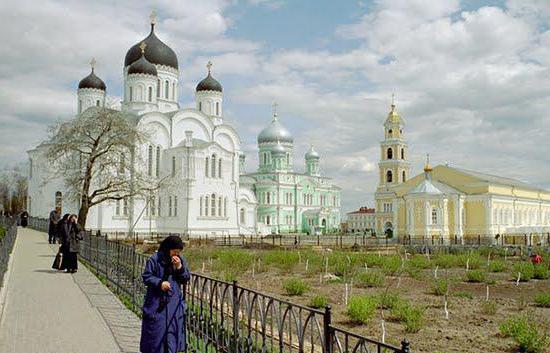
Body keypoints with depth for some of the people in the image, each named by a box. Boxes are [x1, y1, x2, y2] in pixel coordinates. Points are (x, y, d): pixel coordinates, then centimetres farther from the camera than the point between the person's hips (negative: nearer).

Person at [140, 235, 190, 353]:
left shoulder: (181, 260, 5)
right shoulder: (154, 259, -9)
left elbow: (186, 279, 5)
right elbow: (146, 277, -6)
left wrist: (180, 267, -12)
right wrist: (159, 283, -20)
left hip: (174, 302, 4)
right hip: (157, 302, -4)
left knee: (173, 329, 7)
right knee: (156, 330, 1)